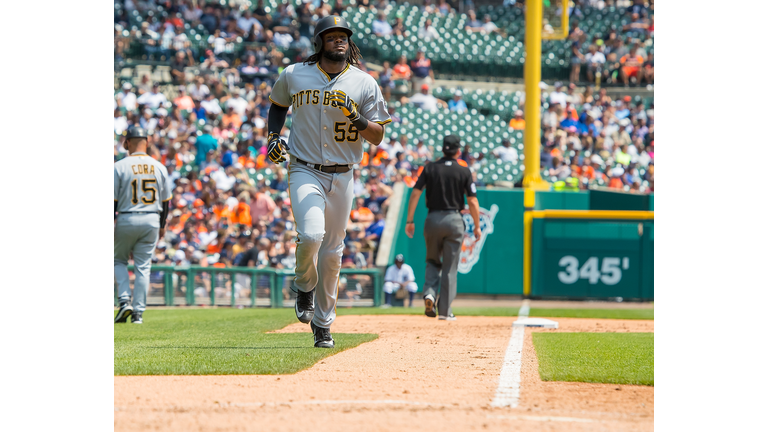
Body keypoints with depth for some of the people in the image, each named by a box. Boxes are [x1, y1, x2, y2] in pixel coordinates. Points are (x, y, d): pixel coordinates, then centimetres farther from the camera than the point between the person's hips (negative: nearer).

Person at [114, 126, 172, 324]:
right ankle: (138, 311, 4)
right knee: (143, 266, 7)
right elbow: (165, 200, 9)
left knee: (119, 260, 16)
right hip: (152, 220, 3)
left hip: (126, 220, -3)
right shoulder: (159, 167, 3)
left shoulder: (120, 166, -8)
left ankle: (124, 301, -2)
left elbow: (113, 200, -8)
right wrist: (162, 225, 18)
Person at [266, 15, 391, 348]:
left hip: (342, 177, 2)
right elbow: (278, 104, 22)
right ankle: (304, 286, 7)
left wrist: (356, 119, -20)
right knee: (311, 235, -24)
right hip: (305, 172, -2)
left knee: (332, 252, 6)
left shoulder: (364, 83, 0)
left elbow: (377, 137, -1)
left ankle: (323, 323, 20)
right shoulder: (294, 75, 1)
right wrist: (272, 137, 5)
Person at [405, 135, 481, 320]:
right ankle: (445, 310, 4)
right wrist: (477, 226, 7)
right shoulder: (464, 171, -1)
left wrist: (410, 220, 1)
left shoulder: (430, 168, 3)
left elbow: (415, 193, -3)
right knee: (450, 267, 5)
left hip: (433, 220, 2)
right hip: (454, 220, -2)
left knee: (433, 261, 19)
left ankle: (429, 292, -7)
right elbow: (473, 202, -3)